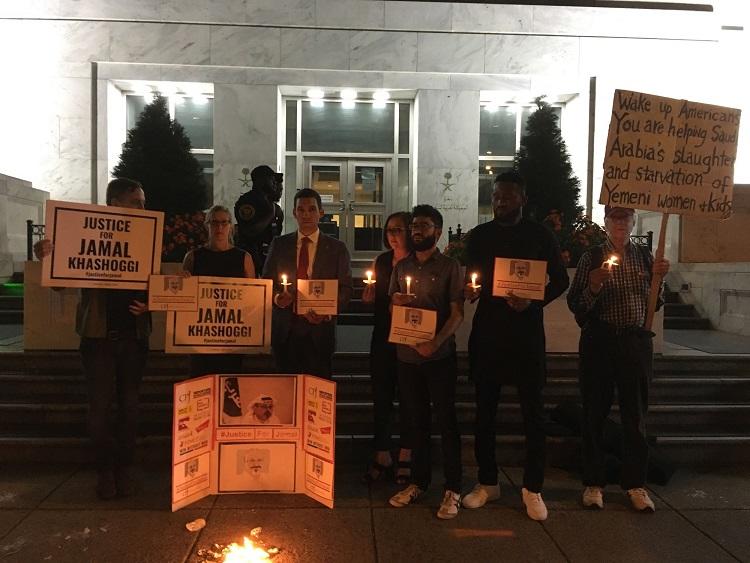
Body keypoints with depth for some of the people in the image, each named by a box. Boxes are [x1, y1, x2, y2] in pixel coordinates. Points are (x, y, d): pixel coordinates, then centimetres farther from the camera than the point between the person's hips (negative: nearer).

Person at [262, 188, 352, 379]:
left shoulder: (337, 248, 4)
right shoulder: (279, 244, 9)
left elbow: (346, 289, 2)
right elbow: (266, 282, 11)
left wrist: (327, 311, -15)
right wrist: (276, 298, -11)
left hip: (319, 329, -1)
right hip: (285, 329, 1)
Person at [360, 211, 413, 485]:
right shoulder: (382, 261, 9)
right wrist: (370, 298, -5)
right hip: (383, 337, 4)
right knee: (381, 396, 8)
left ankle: (405, 457, 23)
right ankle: (382, 457, 21)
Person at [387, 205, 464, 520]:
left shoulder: (449, 267, -1)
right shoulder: (401, 267, 12)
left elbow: (457, 312, -7)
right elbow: (392, 308, 17)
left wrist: (436, 342, -19)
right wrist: (395, 302, -7)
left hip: (439, 355, -4)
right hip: (407, 354, 4)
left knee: (446, 420, 2)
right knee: (416, 420, 13)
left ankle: (453, 489, 13)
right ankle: (418, 482, 26)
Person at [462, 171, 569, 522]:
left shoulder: (540, 235, 2)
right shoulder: (479, 236, 7)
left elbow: (560, 280, 5)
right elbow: (469, 280, 12)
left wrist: (533, 302, -12)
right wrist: (469, 290, -12)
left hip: (526, 331, -2)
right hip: (487, 330, 2)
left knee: (532, 411, 4)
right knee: (485, 408, 8)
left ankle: (533, 489, 19)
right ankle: (487, 482, 23)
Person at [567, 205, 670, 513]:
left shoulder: (644, 256, 8)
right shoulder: (591, 258, 0)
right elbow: (575, 305, -3)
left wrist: (658, 277, -4)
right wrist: (594, 286, -20)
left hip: (637, 341, 2)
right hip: (599, 342, -2)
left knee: (636, 415, 9)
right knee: (595, 414, 6)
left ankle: (635, 483, 25)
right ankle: (594, 483, 20)